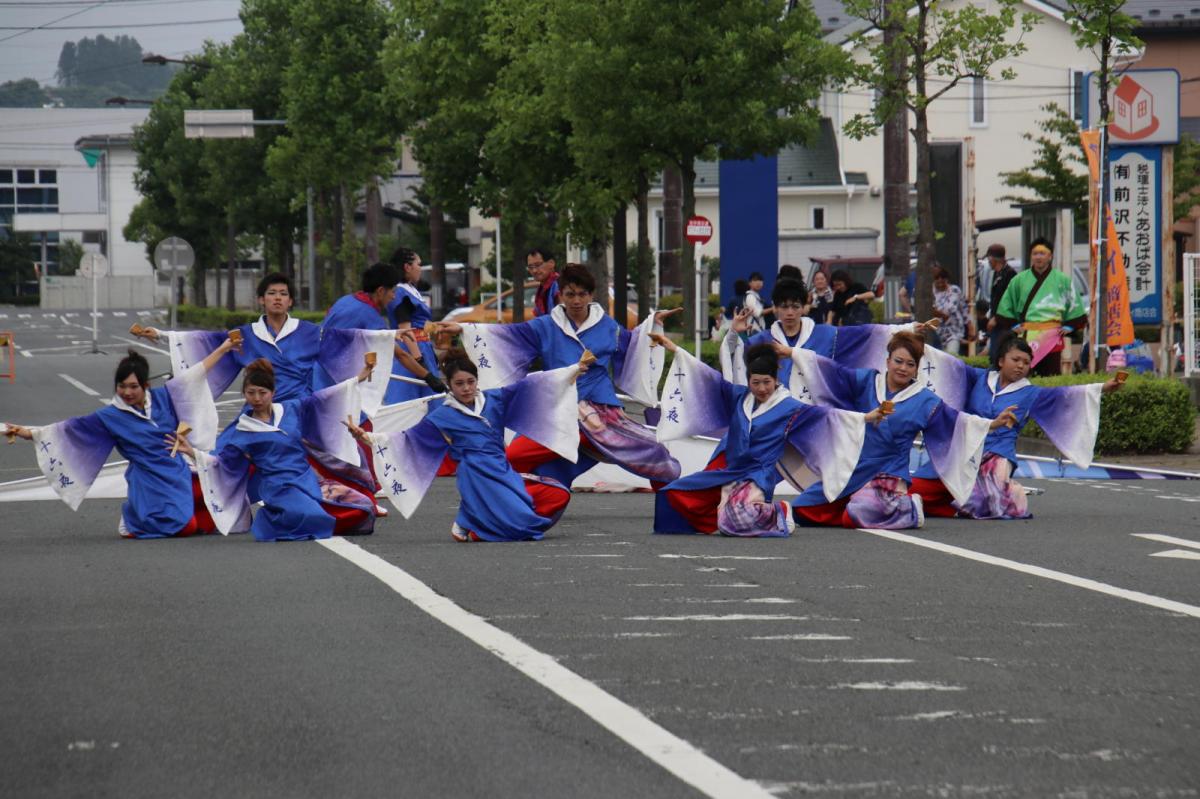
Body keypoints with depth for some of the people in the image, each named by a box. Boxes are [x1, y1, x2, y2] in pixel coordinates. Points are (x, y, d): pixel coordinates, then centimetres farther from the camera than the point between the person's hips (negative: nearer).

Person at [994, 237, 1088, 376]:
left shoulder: (1062, 280, 5)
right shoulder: (1019, 280, 8)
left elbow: (1075, 306, 11)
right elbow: (1005, 307, 15)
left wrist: (1068, 327, 4)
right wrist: (1014, 325, 7)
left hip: (1052, 334, -1)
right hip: (1027, 333, 1)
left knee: (1051, 375, -1)